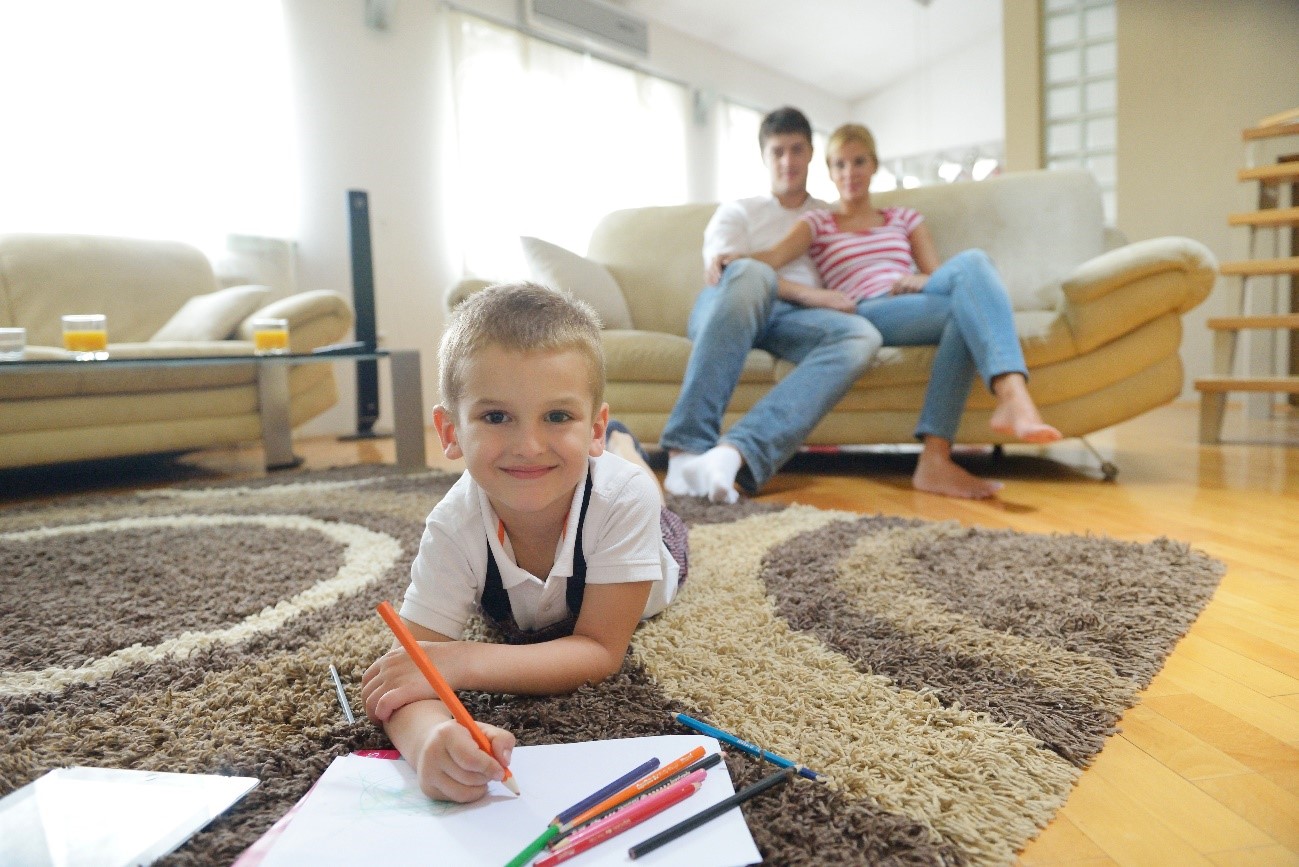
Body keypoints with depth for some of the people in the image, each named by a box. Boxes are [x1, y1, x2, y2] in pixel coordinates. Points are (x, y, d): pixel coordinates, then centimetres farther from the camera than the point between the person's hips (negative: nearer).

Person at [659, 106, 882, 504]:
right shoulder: (737, 211, 22)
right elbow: (722, 270, 0)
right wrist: (811, 294, -13)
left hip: (793, 319, 2)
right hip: (726, 310, -2)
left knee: (863, 335, -33)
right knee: (749, 273, -39)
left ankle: (734, 453, -52)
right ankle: (687, 450, -46)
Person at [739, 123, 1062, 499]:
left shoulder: (904, 218, 30)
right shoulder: (817, 223, 21)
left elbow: (940, 276, 19)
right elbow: (775, 256, 0)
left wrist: (922, 281, -6)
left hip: (916, 306, 4)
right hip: (867, 317, -3)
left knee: (971, 261, -32)